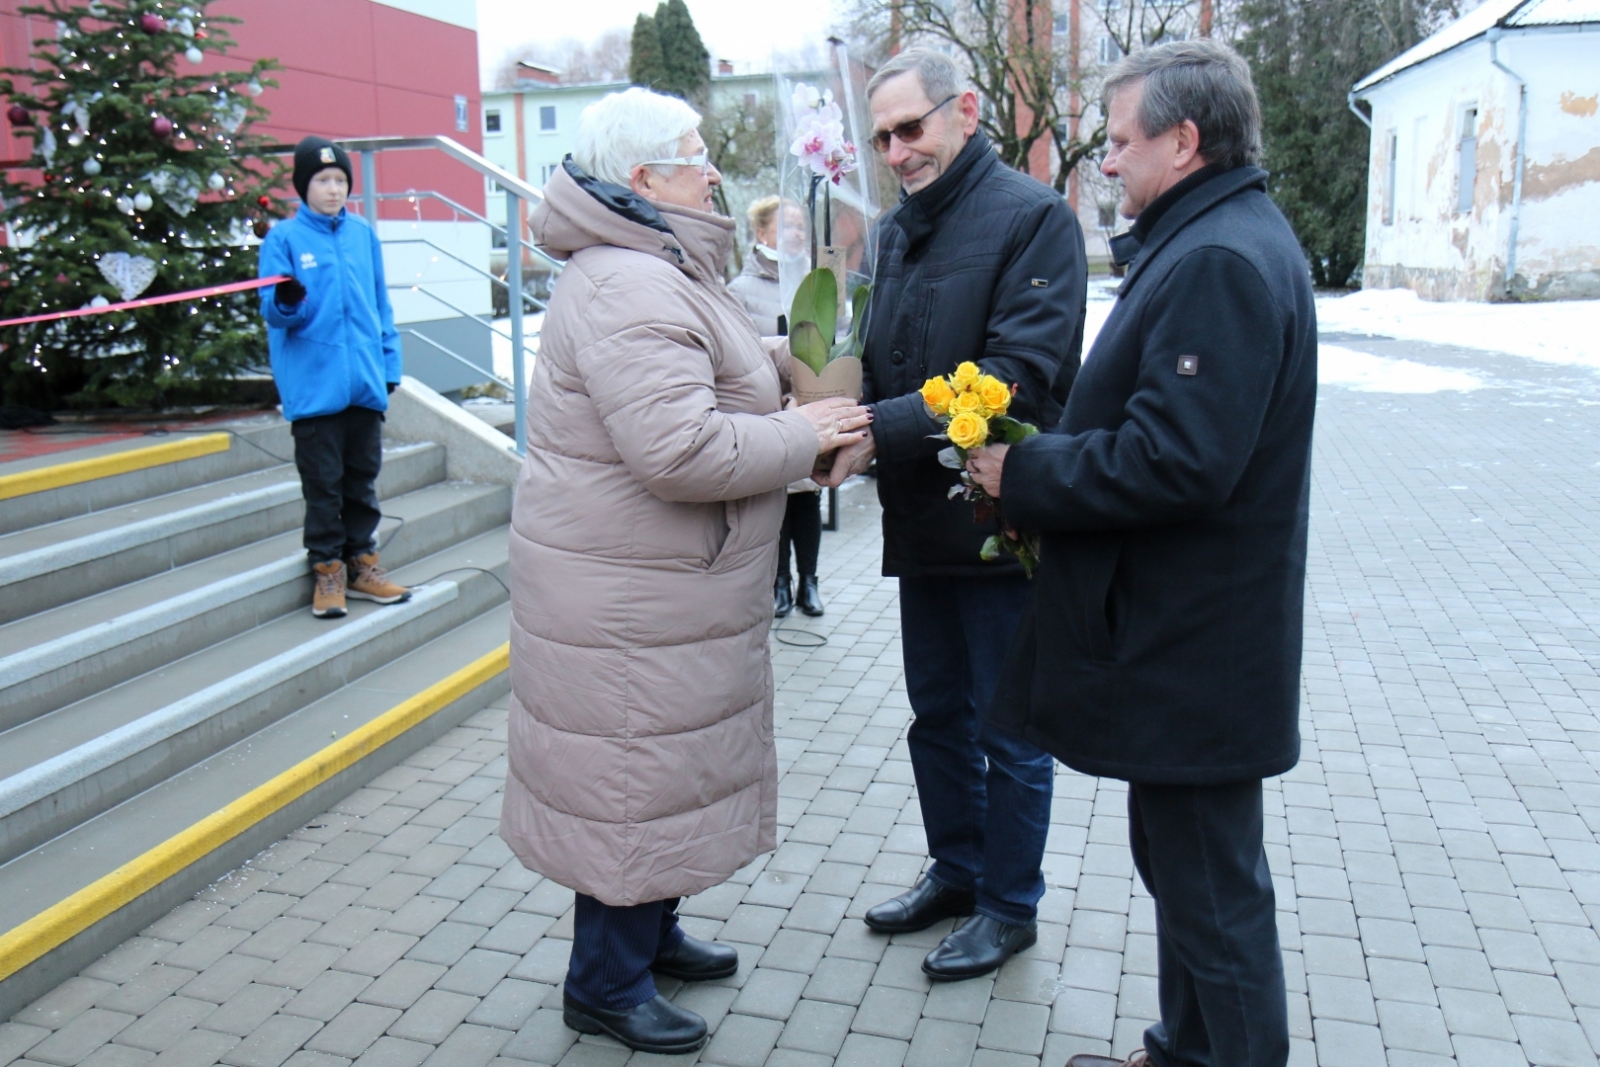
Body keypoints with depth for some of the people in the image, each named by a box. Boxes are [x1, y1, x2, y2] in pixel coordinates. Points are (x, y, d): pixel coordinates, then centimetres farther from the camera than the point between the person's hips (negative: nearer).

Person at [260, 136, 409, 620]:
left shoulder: (364, 234, 10)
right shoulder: (284, 238, -1)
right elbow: (272, 309, -5)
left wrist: (389, 363, 9)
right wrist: (287, 302, -28)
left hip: (364, 383, 4)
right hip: (314, 386, -3)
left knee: (362, 480, 12)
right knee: (323, 484, 3)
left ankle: (362, 564, 22)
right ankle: (328, 571, 14)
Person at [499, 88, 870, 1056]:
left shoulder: (659, 273, 14)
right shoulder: (626, 290, -23)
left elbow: (704, 371, 25)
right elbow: (683, 448, -31)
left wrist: (782, 357, 9)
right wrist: (801, 436, -18)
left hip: (663, 585, 11)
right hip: (628, 601, -11)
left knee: (665, 768, 22)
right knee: (636, 777, 3)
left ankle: (652, 932, 41)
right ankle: (607, 985, 22)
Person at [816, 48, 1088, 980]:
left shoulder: (1033, 216, -12)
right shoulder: (897, 230, 10)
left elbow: (1023, 373, -22)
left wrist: (881, 431, -27)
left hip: (1001, 520, -7)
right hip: (922, 521, 7)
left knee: (1009, 730, 8)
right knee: (938, 715, 19)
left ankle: (1011, 905, 27)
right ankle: (956, 870, 39)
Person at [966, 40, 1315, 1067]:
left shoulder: (1219, 261, -21)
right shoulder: (1222, 239, 14)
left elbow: (1176, 461, -29)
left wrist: (1027, 473, -17)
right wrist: (1048, 460, 8)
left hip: (1192, 651, -11)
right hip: (1184, 635, 11)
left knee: (1212, 890, 5)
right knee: (1180, 860, 23)